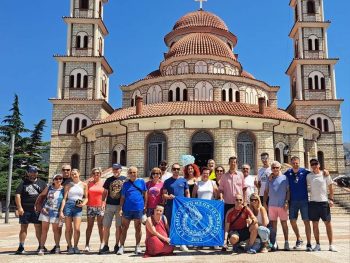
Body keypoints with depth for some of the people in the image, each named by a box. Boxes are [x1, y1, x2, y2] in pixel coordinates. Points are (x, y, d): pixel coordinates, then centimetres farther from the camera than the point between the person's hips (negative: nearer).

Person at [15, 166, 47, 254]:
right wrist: (19, 207, -10)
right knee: (23, 228, 3)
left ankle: (41, 246, 12)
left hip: (37, 210, 1)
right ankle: (21, 247, 8)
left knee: (39, 228, 3)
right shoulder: (23, 183, 7)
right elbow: (17, 195, 0)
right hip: (25, 210, 0)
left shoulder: (42, 183, 11)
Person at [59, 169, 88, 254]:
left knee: (77, 229, -9)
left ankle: (75, 246, 9)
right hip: (68, 205, 1)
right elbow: (64, 198, 4)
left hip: (78, 208, -1)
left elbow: (86, 197, 13)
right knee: (68, 229, 3)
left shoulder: (83, 185, 9)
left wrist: (84, 203, -9)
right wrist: (61, 210, -4)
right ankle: (70, 247, 16)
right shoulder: (68, 185, 9)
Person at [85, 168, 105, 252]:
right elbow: (87, 195, 10)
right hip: (91, 206, 1)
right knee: (89, 226, 3)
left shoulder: (103, 183, 5)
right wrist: (86, 203, -4)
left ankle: (102, 244, 6)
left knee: (100, 226, 1)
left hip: (100, 207, -1)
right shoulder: (89, 183, 10)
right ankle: (87, 244, 6)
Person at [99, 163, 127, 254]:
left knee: (118, 226, 4)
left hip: (120, 206, -2)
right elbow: (105, 192, 13)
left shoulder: (125, 179, 2)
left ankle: (117, 245, 14)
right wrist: (103, 201, -1)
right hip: (109, 205, 2)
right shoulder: (109, 180, 9)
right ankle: (105, 245, 10)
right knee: (106, 226, 2)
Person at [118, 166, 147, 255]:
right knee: (124, 228, 4)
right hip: (127, 209, 1)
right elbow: (122, 197, 6)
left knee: (138, 228, 9)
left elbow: (145, 194, 7)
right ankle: (121, 246, 11)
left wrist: (145, 205, 3)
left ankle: (138, 246, 19)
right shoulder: (125, 184, 6)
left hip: (138, 208, -1)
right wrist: (121, 208, 0)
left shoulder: (141, 181, 3)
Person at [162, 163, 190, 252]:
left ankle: (182, 244, 11)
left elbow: (187, 193, 10)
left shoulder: (183, 180, 7)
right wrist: (168, 196, -16)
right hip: (170, 207, 0)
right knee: (171, 225, 4)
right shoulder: (167, 181, 6)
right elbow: (164, 194, 5)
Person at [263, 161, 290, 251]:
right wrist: (264, 202, 8)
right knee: (273, 223, 6)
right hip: (271, 205, 3)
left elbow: (288, 191, 1)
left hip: (282, 205, -3)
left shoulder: (284, 178, 2)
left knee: (284, 223, 2)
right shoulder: (269, 179, 12)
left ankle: (286, 242, 9)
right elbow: (266, 191, 15)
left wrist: (286, 202, -8)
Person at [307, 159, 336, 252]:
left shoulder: (325, 174, 3)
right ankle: (317, 245, 13)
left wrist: (331, 199, -3)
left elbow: (330, 188, 6)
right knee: (315, 224, 5)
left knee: (328, 223, 2)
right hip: (313, 202, 1)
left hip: (324, 202, -1)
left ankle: (331, 245, 9)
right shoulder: (308, 176, 6)